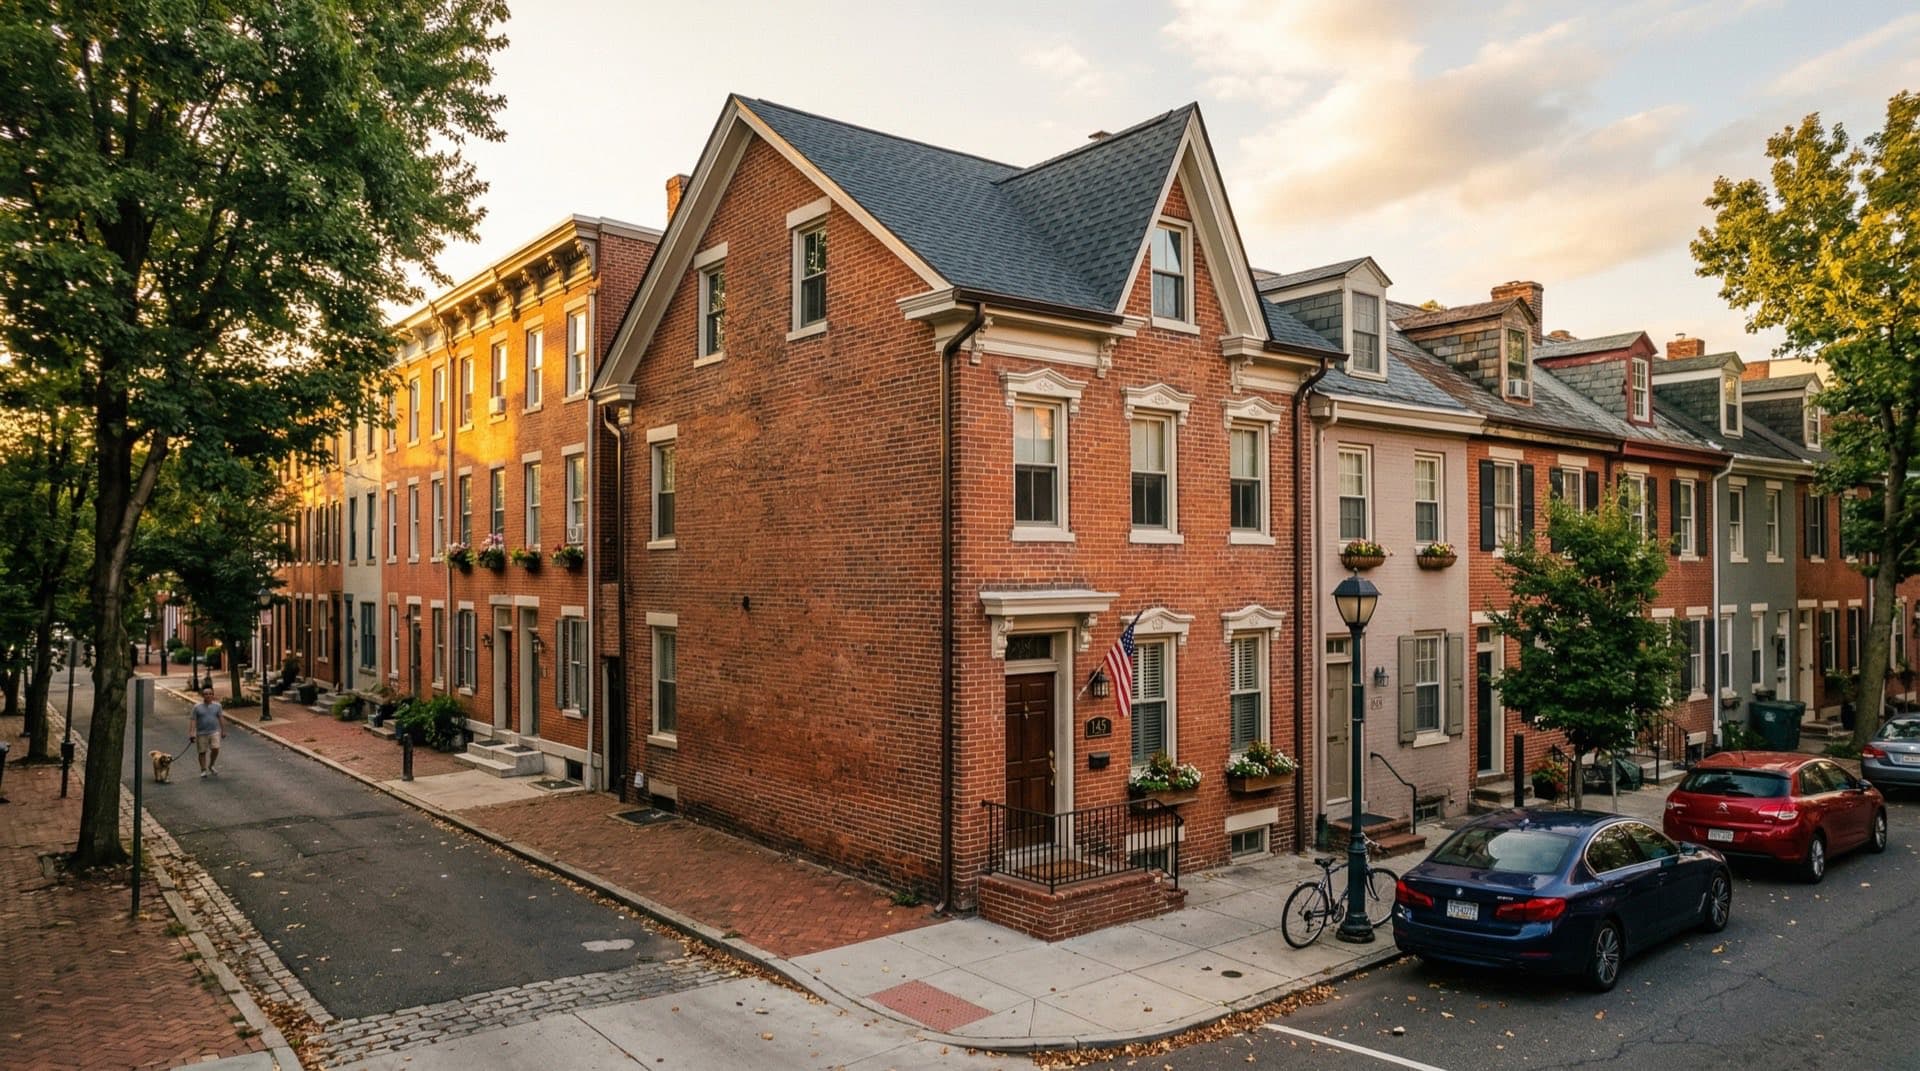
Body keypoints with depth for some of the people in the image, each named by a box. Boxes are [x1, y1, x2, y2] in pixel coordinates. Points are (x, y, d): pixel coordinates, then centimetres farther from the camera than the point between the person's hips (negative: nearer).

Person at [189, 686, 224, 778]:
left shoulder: (217, 705, 3)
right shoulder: (197, 707, -3)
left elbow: (220, 718, 12)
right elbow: (193, 720, -5)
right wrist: (191, 734, -13)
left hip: (214, 732, 1)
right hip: (201, 733, -1)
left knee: (215, 749, -11)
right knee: (202, 752, 4)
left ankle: (211, 766, 12)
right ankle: (203, 770, 15)